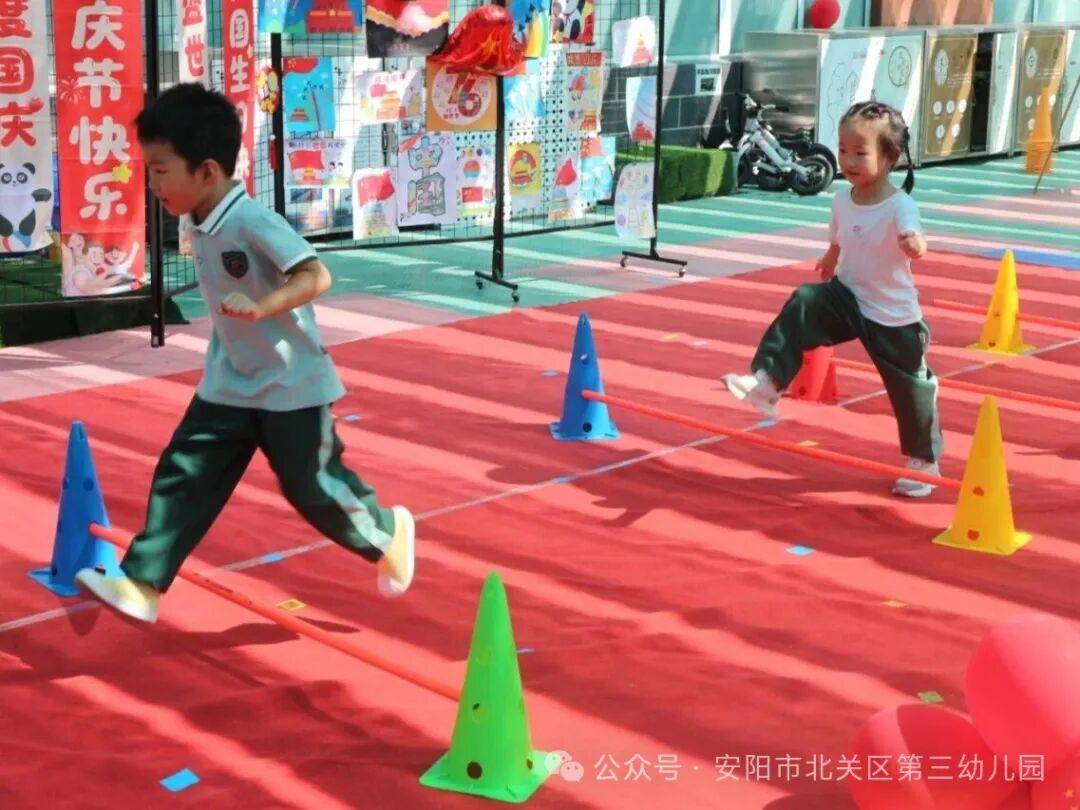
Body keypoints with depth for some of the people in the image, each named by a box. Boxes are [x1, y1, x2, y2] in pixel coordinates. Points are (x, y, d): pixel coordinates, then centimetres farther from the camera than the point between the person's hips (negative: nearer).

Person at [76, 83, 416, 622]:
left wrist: (262, 308, -47)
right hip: (229, 386, 8)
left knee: (311, 485, 5)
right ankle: (141, 584, 5)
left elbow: (316, 276, -34)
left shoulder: (253, 221, -25)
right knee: (183, 474, 1)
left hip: (291, 386, -7)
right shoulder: (198, 225, 2)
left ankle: (387, 534, 31)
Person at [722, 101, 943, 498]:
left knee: (910, 390, 8)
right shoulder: (842, 201, -4)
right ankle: (766, 383, -27)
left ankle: (924, 462, 29)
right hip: (848, 299, 4)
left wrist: (914, 244, -62)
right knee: (802, 305, -23)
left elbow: (916, 244, -40)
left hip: (894, 319, -4)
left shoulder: (900, 206, -22)